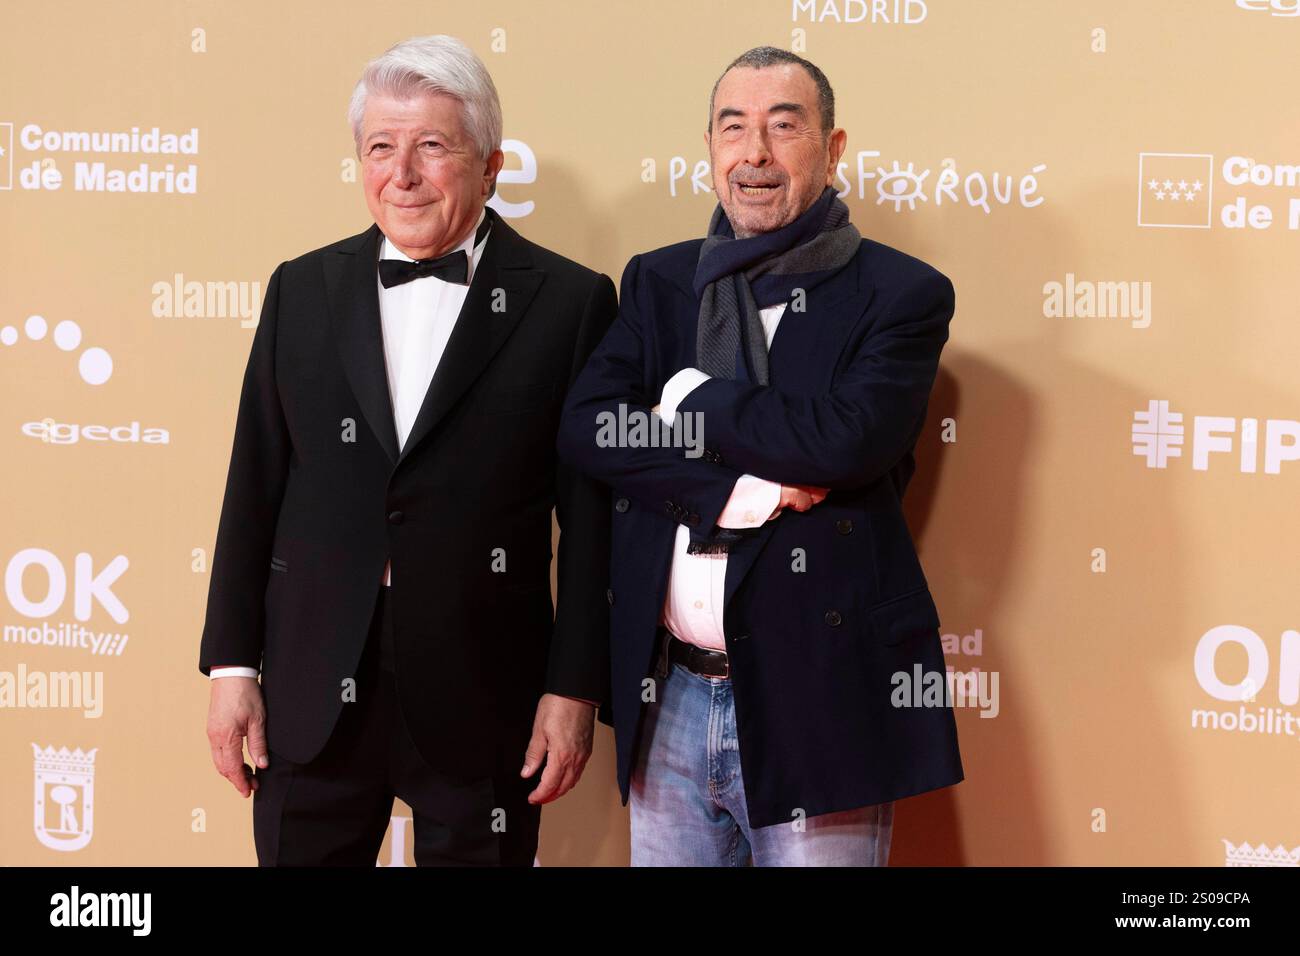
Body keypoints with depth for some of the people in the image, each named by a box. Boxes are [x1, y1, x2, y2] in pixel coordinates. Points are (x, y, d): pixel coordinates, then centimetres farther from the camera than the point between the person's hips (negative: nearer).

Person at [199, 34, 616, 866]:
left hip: (482, 699, -2)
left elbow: (589, 514, -3)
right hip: (314, 695, 3)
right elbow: (255, 486, 8)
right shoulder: (303, 290, 8)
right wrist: (231, 665, 5)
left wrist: (575, 688, -6)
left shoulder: (568, 301, -2)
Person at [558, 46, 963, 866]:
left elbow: (845, 440, -20)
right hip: (668, 697, 4)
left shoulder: (901, 292, -4)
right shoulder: (659, 282, 9)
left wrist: (687, 404, -9)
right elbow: (585, 430, -5)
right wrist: (738, 492, -17)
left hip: (817, 700, -4)